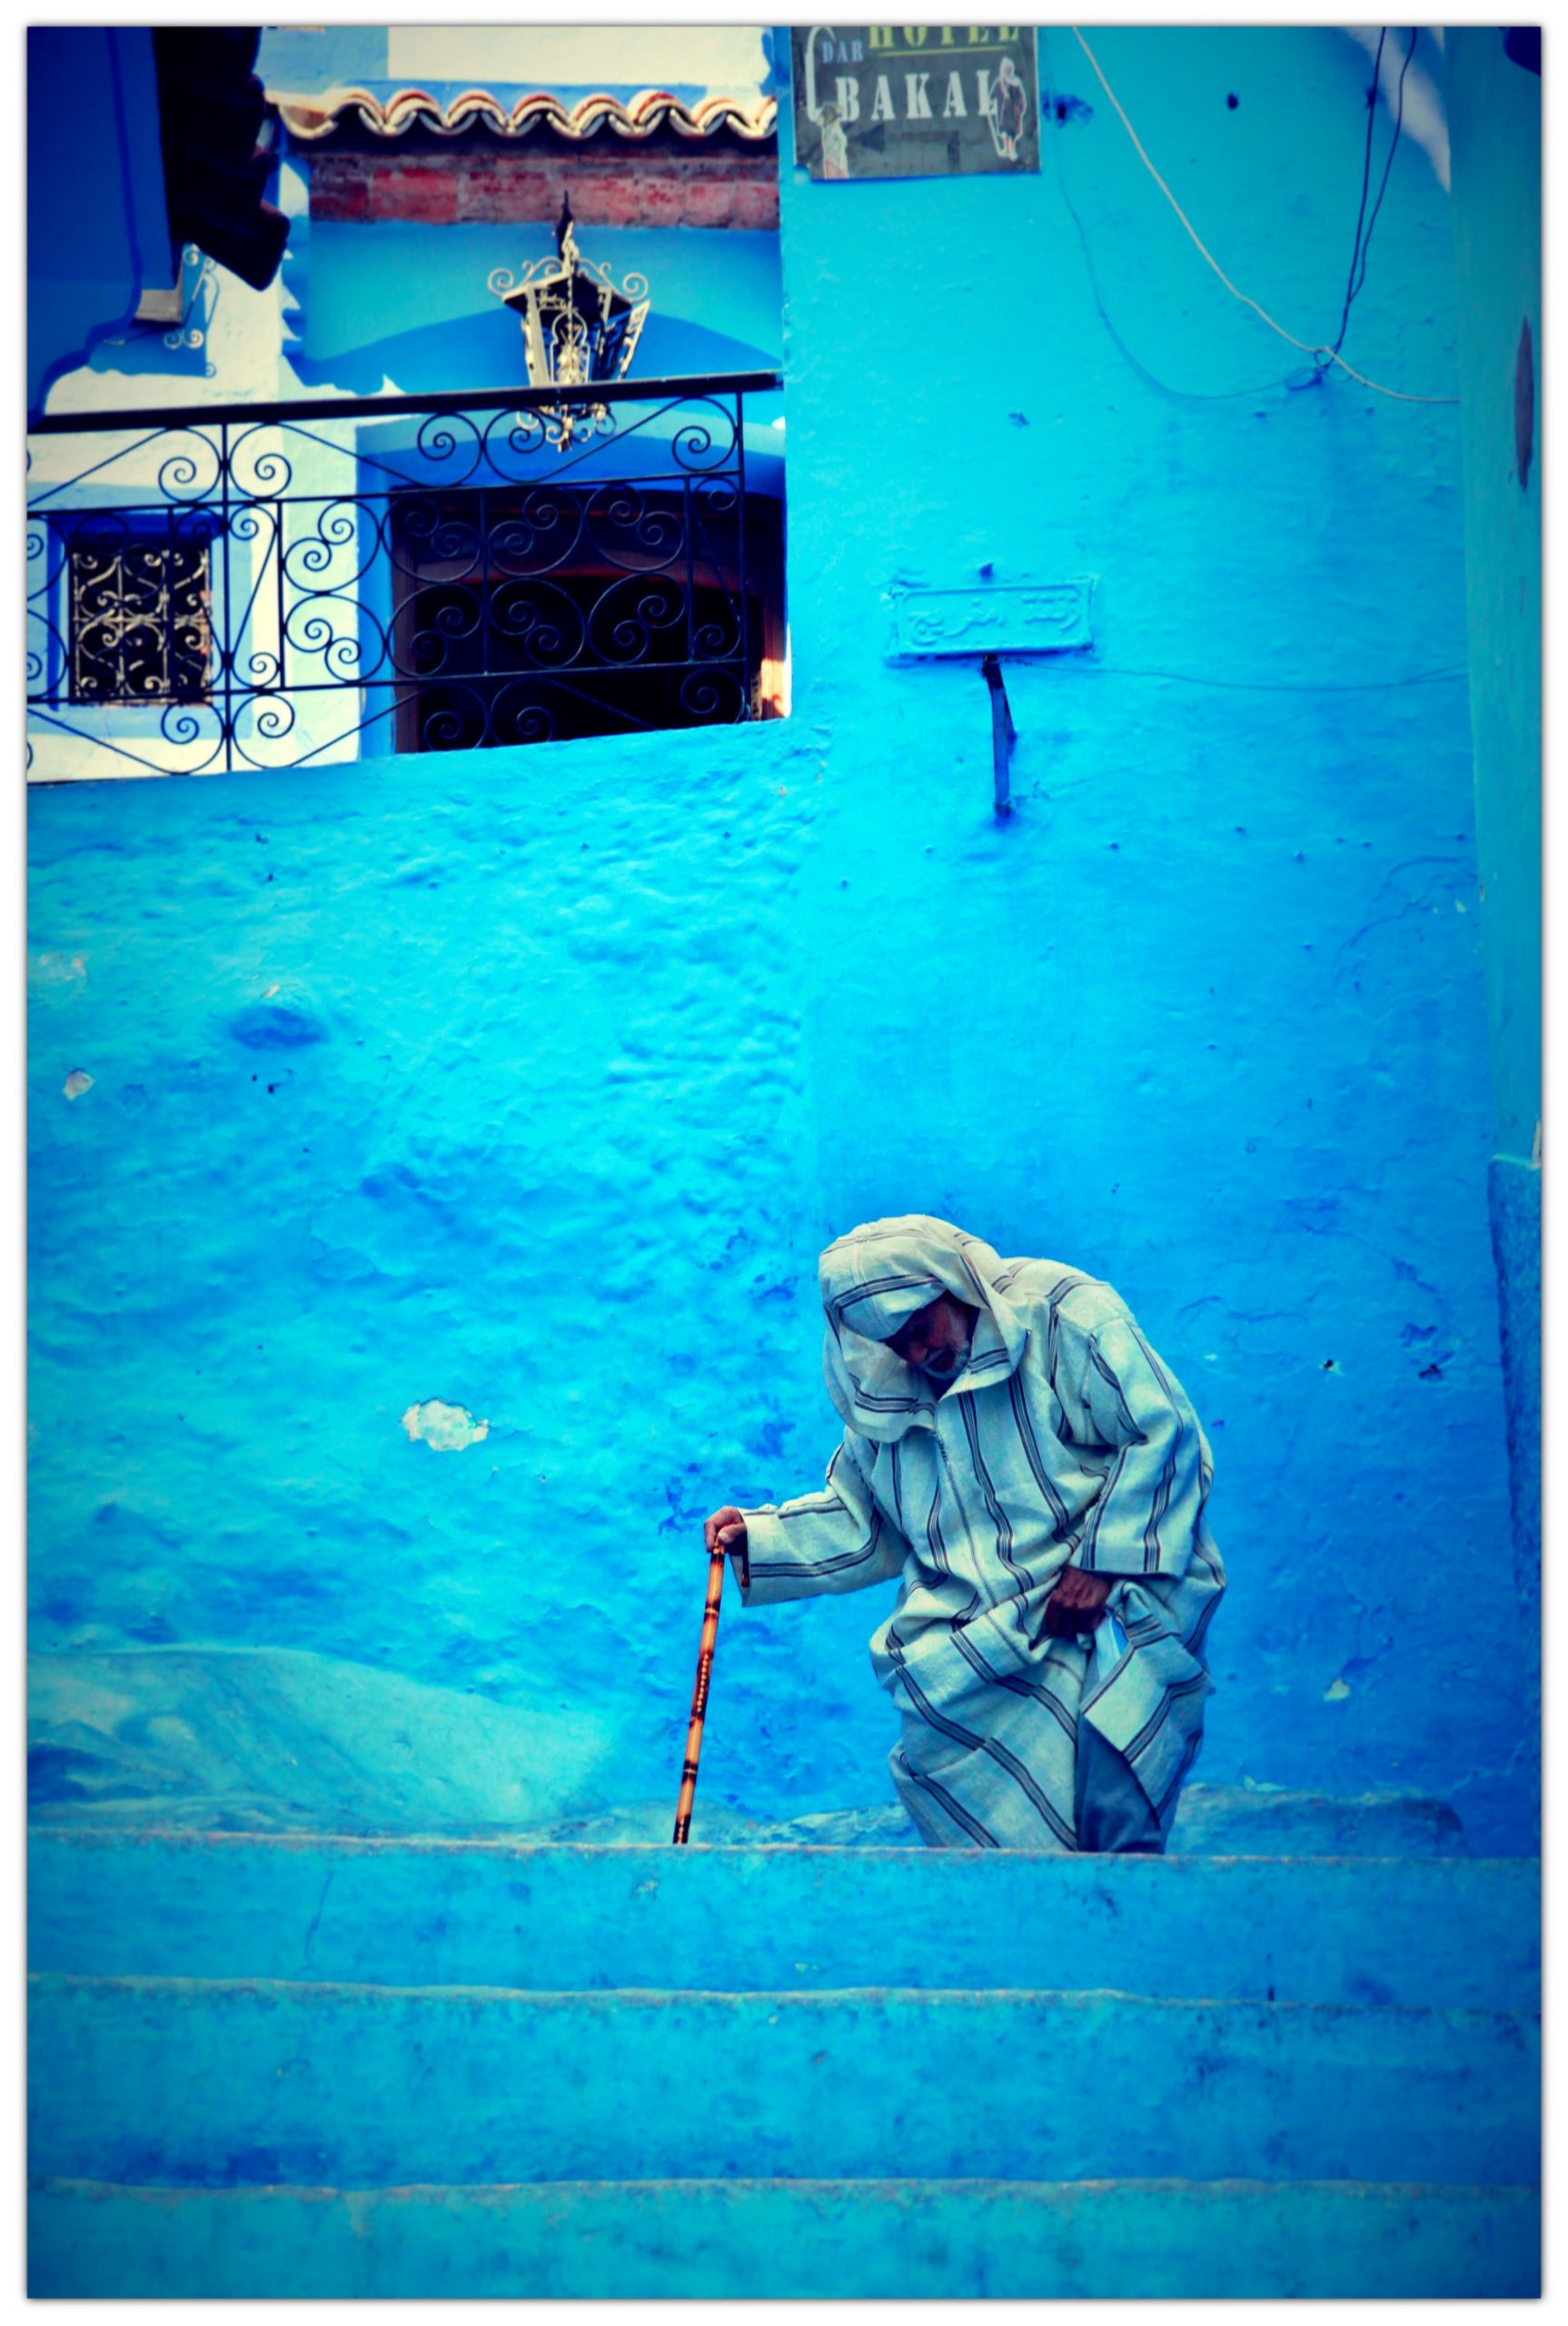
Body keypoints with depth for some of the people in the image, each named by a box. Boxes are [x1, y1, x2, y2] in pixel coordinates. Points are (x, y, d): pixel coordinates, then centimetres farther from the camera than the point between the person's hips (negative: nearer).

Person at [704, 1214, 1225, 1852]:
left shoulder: (1063, 1311, -4)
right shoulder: (883, 1394, 14)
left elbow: (1165, 1434, -8)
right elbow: (860, 1520, 26)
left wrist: (1102, 1561, -14)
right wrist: (758, 1538, 12)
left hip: (1109, 1602, -5)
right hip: (968, 1627, 5)